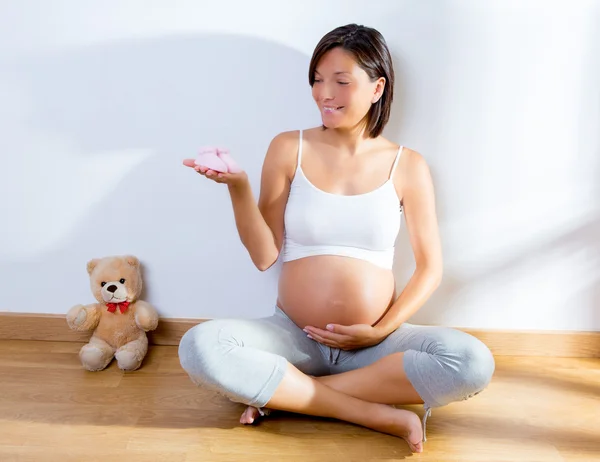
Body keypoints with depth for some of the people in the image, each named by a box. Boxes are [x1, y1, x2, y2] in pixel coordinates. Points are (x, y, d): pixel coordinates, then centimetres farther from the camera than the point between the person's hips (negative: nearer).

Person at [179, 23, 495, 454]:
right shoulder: (288, 149, 0)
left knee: (473, 363, -27)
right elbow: (264, 256, -2)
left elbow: (430, 267, 3)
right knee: (199, 347, -28)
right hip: (292, 336, 0)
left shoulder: (407, 165, 1)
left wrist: (382, 331, -8)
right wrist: (238, 187, -17)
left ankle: (283, 391, -18)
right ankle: (378, 414, -22)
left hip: (375, 344, 1)